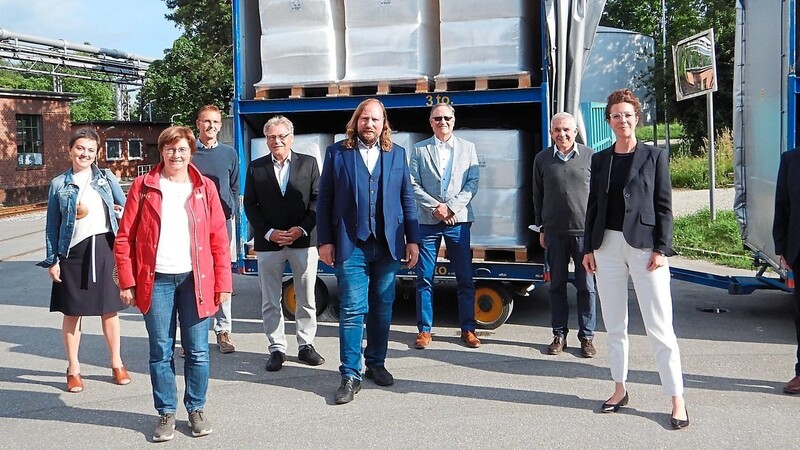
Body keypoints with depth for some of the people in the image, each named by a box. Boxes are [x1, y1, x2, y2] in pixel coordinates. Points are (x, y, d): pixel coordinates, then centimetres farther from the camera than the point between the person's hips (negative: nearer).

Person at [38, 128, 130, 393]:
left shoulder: (106, 178, 5)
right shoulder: (59, 184, 3)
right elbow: (52, 224, 3)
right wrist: (51, 260, -2)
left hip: (105, 248, 1)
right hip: (73, 251, -1)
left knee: (109, 308, 8)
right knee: (72, 312, 6)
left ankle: (117, 364, 22)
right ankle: (73, 369, 18)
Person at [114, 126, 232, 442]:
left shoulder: (205, 187, 5)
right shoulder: (143, 186, 3)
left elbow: (219, 239, 3)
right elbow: (124, 238, 3)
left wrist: (223, 283, -2)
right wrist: (127, 282, -3)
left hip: (195, 279, 0)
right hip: (156, 280, 0)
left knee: (197, 352, 7)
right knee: (160, 353, 8)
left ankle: (196, 409, 24)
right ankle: (166, 413, 23)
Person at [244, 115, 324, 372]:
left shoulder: (309, 163, 4)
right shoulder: (256, 168, 6)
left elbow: (317, 199, 1)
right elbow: (250, 205, 4)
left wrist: (302, 229, -11)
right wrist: (269, 233, -8)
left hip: (304, 239, 0)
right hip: (268, 242, 1)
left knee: (306, 298, 7)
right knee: (270, 301, 5)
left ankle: (306, 345, 20)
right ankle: (277, 349, 15)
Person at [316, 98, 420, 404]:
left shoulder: (396, 154, 9)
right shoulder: (336, 153, 3)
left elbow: (407, 199, 10)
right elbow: (324, 201, 2)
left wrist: (412, 239, 5)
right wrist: (325, 241, -3)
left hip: (388, 244, 3)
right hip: (351, 245, -3)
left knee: (382, 308, 11)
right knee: (352, 310, -4)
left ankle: (376, 364, 25)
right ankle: (350, 376, 3)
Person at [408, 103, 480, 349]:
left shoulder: (467, 148, 10)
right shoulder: (419, 149, 8)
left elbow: (472, 183, 2)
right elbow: (414, 185, 1)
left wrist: (451, 207, -10)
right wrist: (435, 207, -11)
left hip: (459, 220, 1)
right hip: (427, 221, 0)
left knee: (465, 278, 3)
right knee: (424, 278, 3)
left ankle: (468, 328, 13)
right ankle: (424, 329, 12)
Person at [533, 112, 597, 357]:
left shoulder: (589, 157, 1)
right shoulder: (542, 159, 7)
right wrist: (541, 229, 10)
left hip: (584, 231, -2)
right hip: (554, 232, 2)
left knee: (586, 286, 3)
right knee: (557, 284, 8)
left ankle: (587, 337, 13)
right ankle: (559, 335, 18)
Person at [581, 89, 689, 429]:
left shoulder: (655, 156, 0)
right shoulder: (600, 159, 10)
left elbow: (664, 207, -2)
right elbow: (593, 205, 11)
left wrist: (661, 249, -10)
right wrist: (588, 248, 6)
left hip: (644, 246, -4)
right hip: (608, 246, 4)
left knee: (659, 327, -3)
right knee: (615, 325, 11)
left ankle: (677, 399, 5)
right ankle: (620, 389, 24)